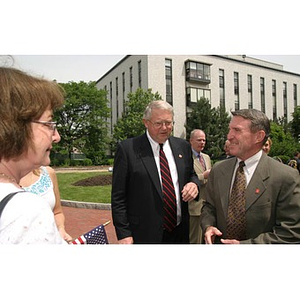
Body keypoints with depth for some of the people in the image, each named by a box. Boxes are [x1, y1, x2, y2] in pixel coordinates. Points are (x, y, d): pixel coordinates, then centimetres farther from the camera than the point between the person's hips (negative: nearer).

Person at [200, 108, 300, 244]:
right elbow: (209, 207, 4)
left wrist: (246, 245, -24)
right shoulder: (218, 169, -5)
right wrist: (208, 226, -15)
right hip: (219, 243, 4)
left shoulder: (286, 177, -19)